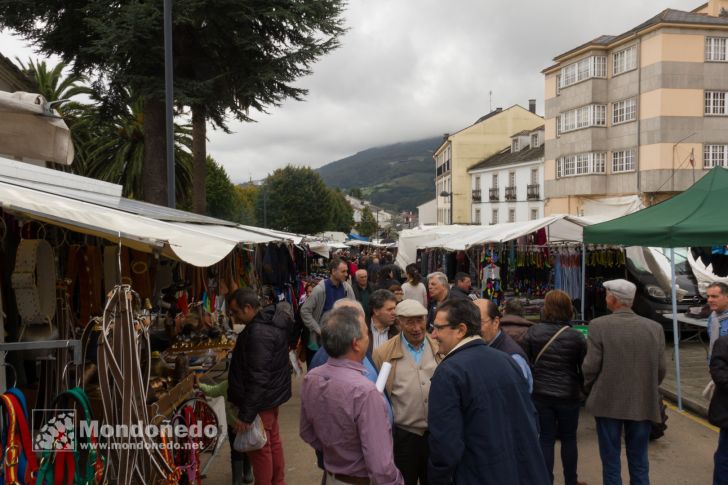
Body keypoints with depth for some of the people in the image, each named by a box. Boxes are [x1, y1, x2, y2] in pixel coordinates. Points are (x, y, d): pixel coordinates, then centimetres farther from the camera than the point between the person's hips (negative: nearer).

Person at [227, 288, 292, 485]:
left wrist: (246, 414, -25)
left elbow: (257, 379, -29)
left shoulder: (259, 334, -28)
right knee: (273, 442, 21)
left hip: (260, 401, -10)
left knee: (260, 449, 4)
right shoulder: (271, 320, 1)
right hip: (272, 394, 10)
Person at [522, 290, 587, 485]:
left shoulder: (533, 332, -7)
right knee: (569, 438, 16)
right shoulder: (577, 337, -8)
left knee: (545, 439, 8)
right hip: (568, 395, 0)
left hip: (540, 394, 0)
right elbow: (585, 368, -1)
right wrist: (584, 388, 16)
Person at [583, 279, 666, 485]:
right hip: (643, 404, 3)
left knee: (611, 462, 10)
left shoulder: (598, 325, -13)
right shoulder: (655, 327, -3)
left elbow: (591, 366, -12)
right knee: (639, 463, 16)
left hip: (608, 402, -3)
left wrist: (589, 389, 7)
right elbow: (661, 369, 1)